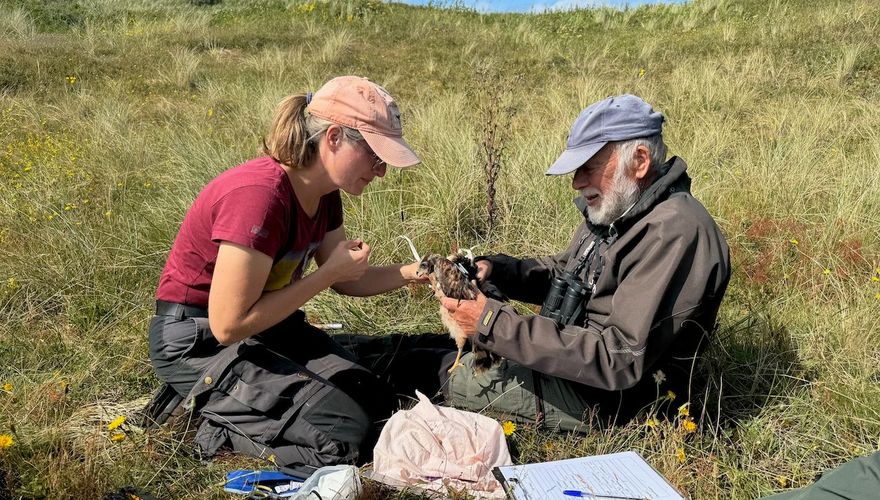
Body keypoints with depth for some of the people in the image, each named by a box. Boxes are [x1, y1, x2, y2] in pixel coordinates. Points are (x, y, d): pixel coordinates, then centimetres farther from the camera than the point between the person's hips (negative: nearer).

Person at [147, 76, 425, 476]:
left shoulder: (323, 192, -2)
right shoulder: (259, 196, -30)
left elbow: (344, 279, 8)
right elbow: (229, 325, -28)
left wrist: (413, 273, -9)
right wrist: (329, 272, -23)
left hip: (265, 323, 9)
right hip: (199, 341, -9)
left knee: (375, 400, 7)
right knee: (348, 434, -17)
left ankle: (224, 398, 14)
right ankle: (218, 419, 1)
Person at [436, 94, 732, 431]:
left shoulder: (675, 234, -27)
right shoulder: (616, 205, 4)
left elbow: (621, 360, -31)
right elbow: (563, 272, 15)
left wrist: (494, 324, -31)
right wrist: (493, 270, -6)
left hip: (613, 400, -9)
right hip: (575, 350, 9)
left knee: (446, 375, -9)